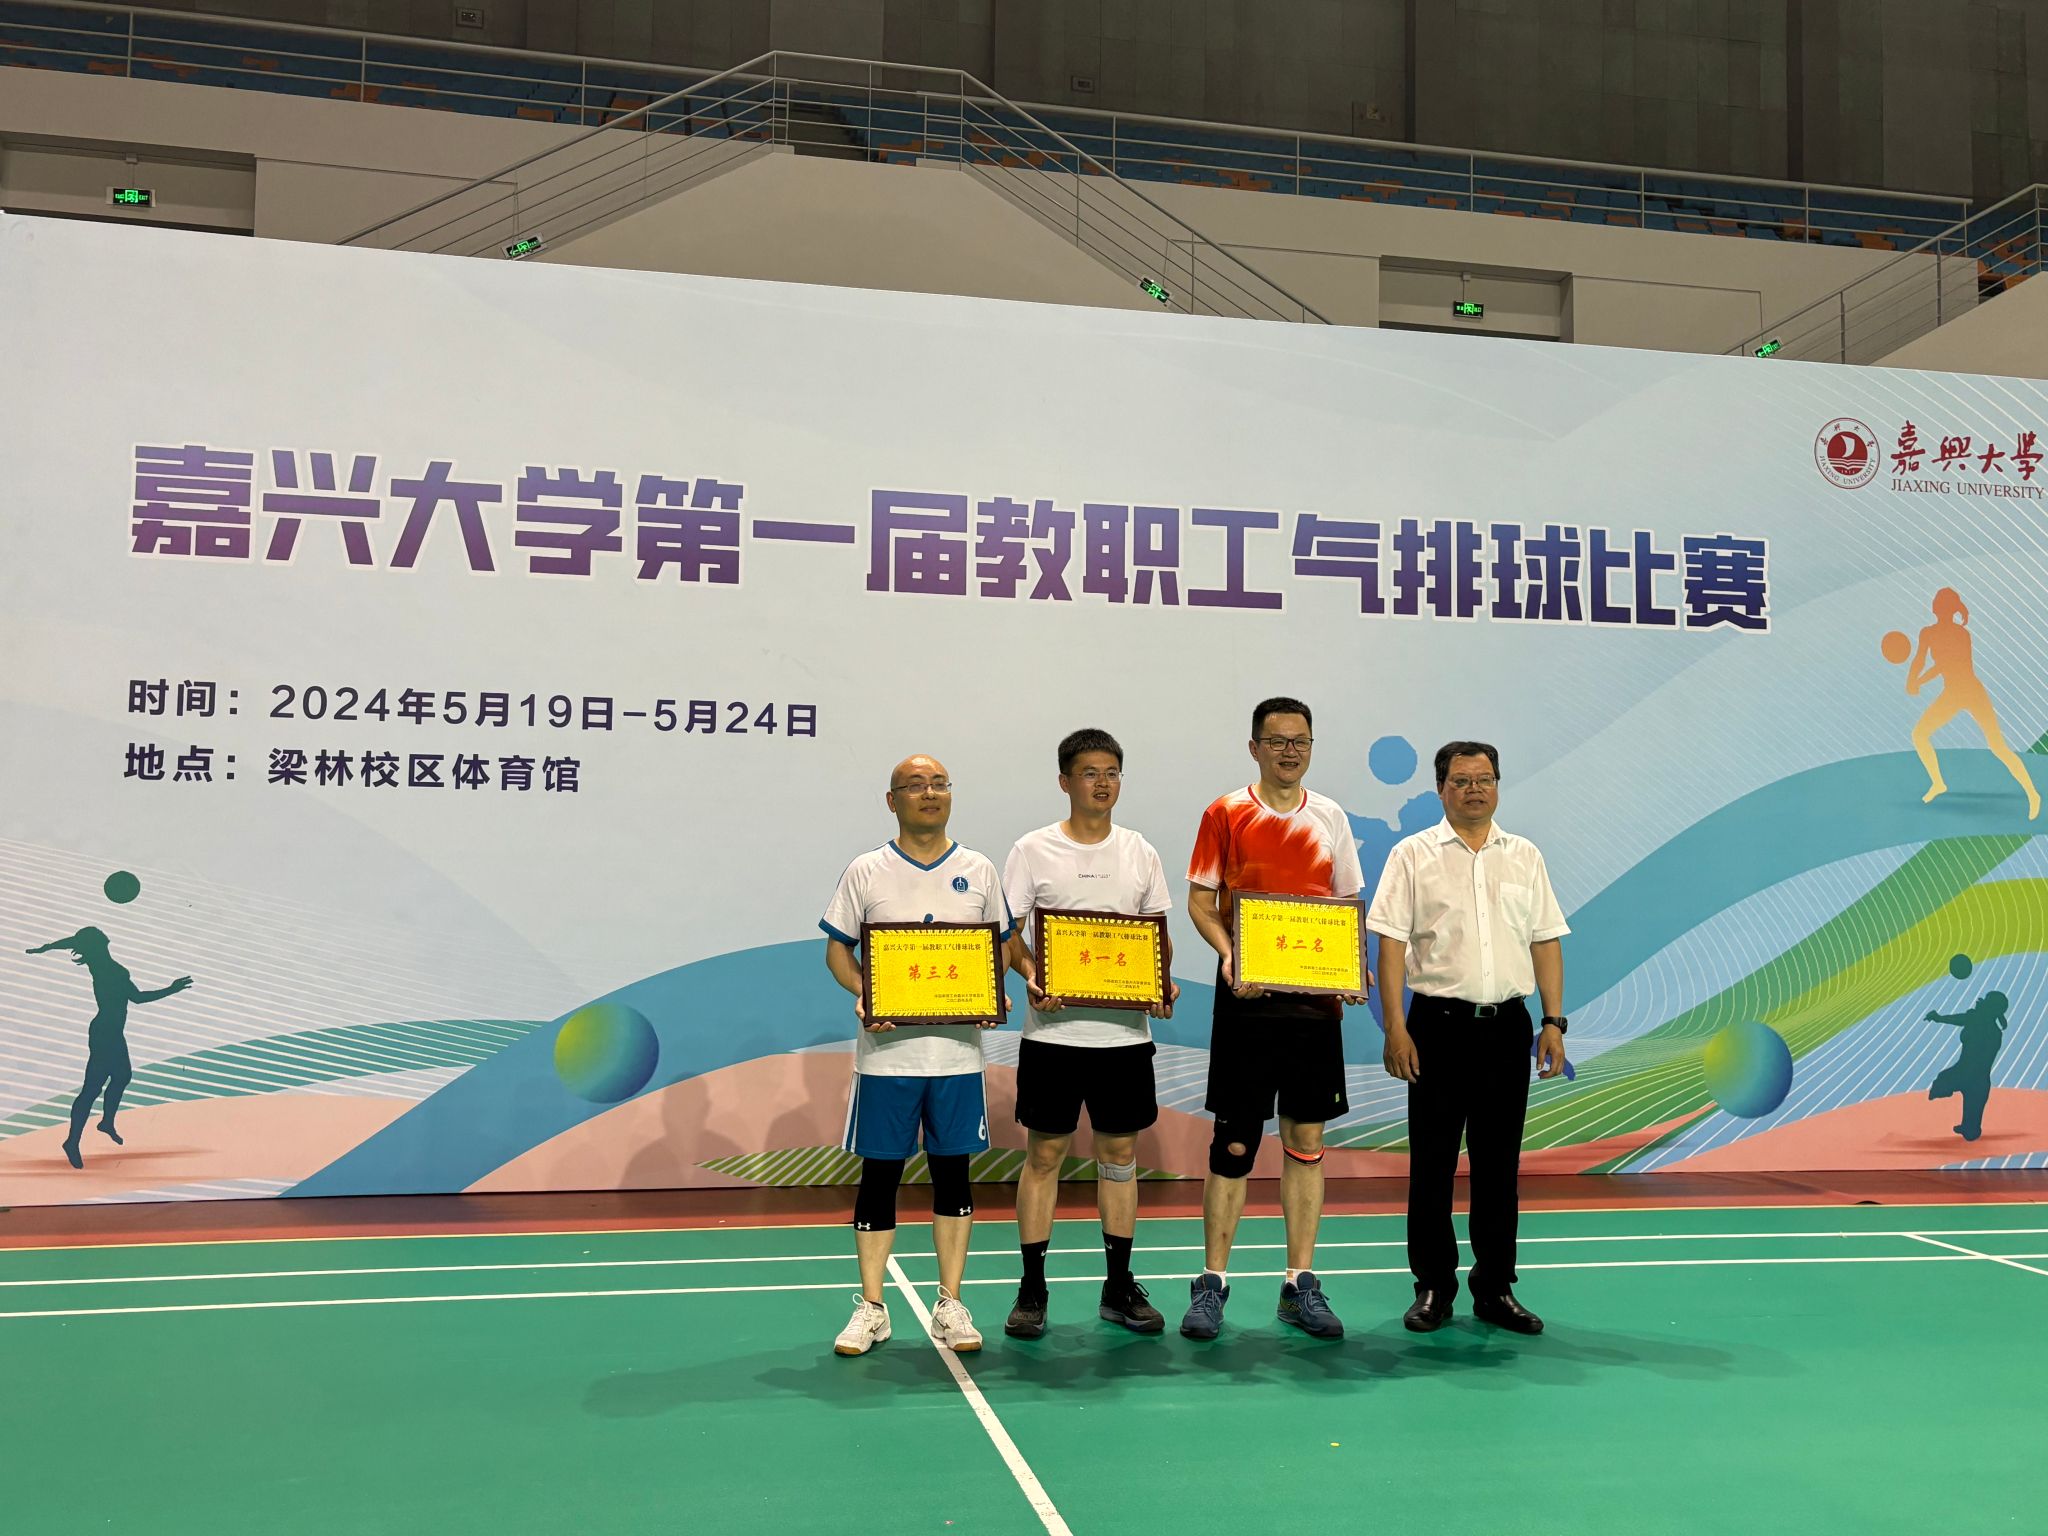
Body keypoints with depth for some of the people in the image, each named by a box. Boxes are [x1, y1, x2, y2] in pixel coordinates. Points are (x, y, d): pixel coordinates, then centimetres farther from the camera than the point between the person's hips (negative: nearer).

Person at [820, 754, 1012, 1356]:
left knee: (952, 1170, 7)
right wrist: (862, 994, -14)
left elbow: (1000, 946, 13)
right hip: (886, 1047, -1)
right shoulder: (866, 872, 2)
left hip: (958, 1046, 2)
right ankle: (871, 1308, 16)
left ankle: (950, 1305, 18)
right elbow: (838, 948, 4)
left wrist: (996, 995, -6)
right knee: (879, 1171, 4)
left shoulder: (979, 872, 7)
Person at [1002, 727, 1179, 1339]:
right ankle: (1031, 1289, 13)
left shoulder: (1140, 853, 8)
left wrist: (1163, 981, -8)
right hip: (1054, 1028, -3)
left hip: (1125, 1029, 3)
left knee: (1120, 1152, 9)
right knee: (1044, 1153, 3)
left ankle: (1119, 1287, 21)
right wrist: (1031, 975, -21)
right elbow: (1008, 933, -2)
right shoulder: (1033, 851, -1)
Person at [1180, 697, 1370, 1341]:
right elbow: (1199, 901, -1)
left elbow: (1349, 905, 14)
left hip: (1316, 996, 3)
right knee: (1234, 1141, -1)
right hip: (1247, 995, -3)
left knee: (1306, 1138, 7)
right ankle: (1211, 1283, 10)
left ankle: (1301, 1284, 16)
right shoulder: (1226, 813, 0)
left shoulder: (1330, 817, 10)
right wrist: (1228, 954, -19)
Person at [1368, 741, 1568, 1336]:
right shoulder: (1413, 855, 0)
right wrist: (1395, 1028, -12)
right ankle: (1433, 1287, 15)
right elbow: (1391, 943, -5)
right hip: (1439, 1024, -3)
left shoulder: (1525, 857, 11)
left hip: (1507, 1025, 3)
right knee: (1432, 1162, 3)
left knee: (1499, 1162, 9)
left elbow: (1545, 943, 11)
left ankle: (1495, 1287, 19)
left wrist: (1554, 1022, 3)